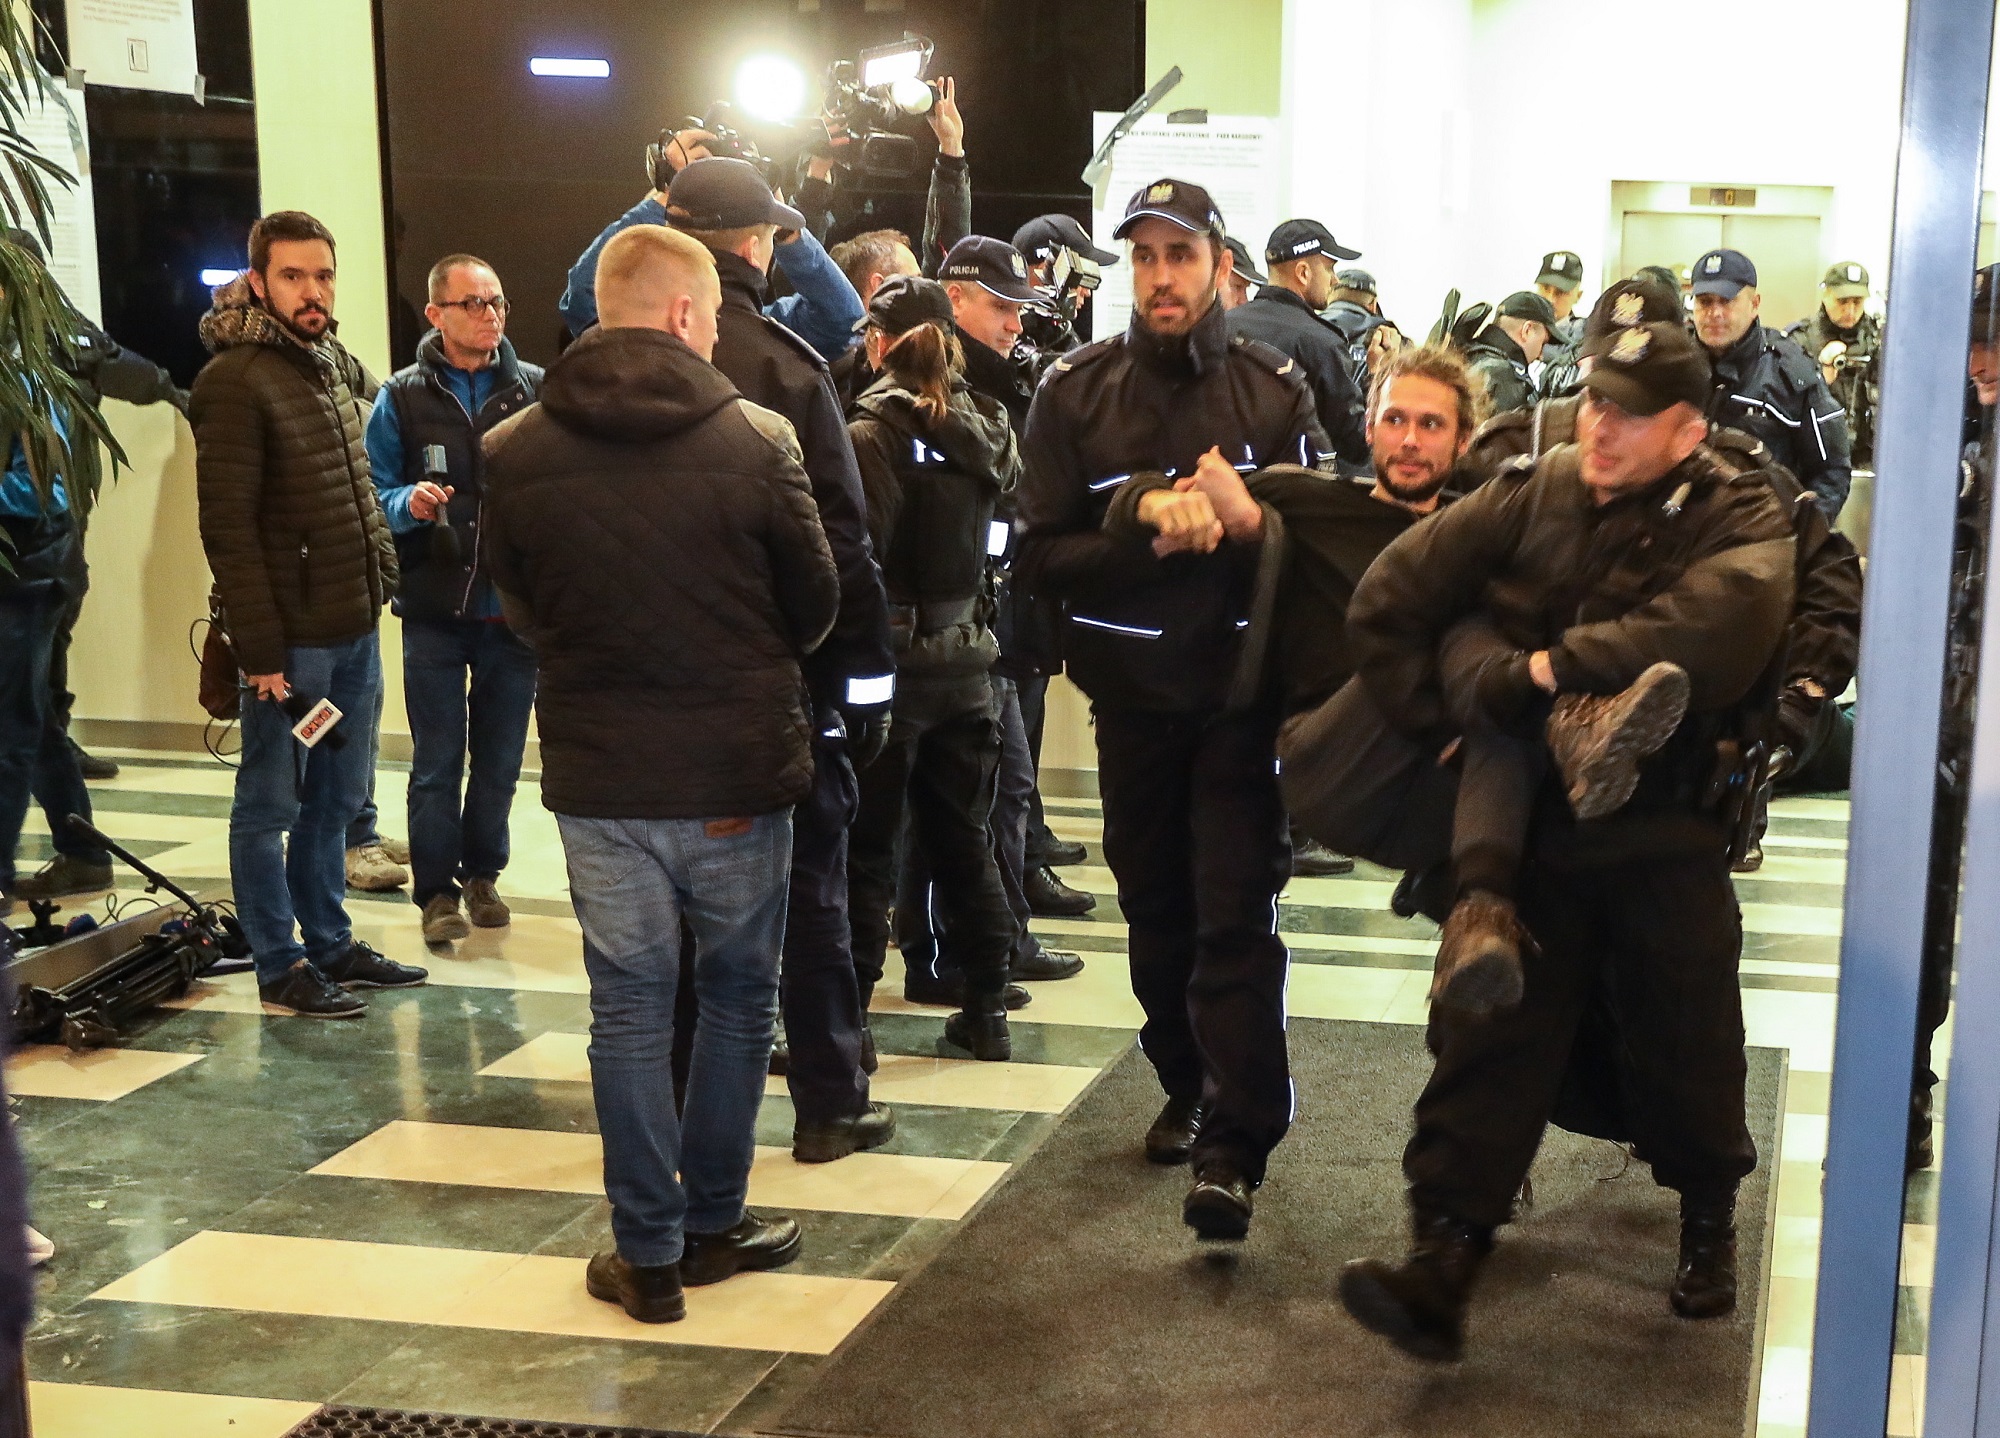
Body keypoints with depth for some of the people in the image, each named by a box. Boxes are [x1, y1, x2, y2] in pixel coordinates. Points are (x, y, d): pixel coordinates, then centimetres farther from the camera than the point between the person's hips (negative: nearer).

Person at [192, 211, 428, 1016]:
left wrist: (382, 581, 14)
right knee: (272, 805, 4)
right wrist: (260, 649, -18)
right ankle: (280, 966, 12)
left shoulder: (342, 368, 11)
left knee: (335, 800, 15)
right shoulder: (235, 381, -12)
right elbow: (228, 527, -16)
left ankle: (330, 944, 26)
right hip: (290, 636, -7)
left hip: (356, 627, 7)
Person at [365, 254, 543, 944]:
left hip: (517, 606, 1)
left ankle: (482, 873, 29)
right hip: (435, 609, -1)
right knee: (437, 764, 3)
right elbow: (374, 495, 2)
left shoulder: (535, 390, 1)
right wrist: (409, 503, -19)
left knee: (500, 759, 11)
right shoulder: (403, 397, 1)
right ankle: (437, 890, 15)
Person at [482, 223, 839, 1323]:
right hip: (739, 768, -1)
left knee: (629, 1008, 11)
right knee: (737, 996, 16)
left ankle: (649, 1253, 16)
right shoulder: (755, 438, -13)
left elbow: (517, 605, 6)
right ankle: (711, 1222, 26)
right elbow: (814, 602, -2)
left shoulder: (514, 451, -6)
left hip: (596, 773, 1)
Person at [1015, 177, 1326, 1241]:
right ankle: (1188, 1088, 35)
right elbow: (1040, 559, -6)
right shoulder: (1076, 391, -1)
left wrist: (1227, 521, -21)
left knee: (1236, 914, -7)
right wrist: (1153, 534, -20)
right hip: (1133, 692, 2)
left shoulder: (1274, 389, -1)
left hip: (1244, 688, -2)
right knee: (1155, 911, 14)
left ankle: (1232, 1147, -4)